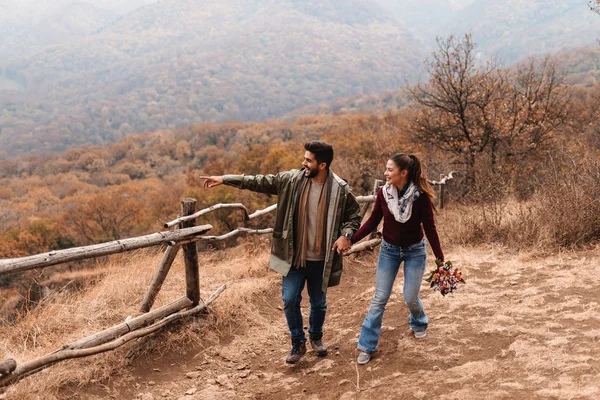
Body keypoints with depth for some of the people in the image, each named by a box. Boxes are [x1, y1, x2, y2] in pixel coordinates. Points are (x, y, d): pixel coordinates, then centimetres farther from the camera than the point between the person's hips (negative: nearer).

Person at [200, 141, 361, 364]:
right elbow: (260, 182, -1)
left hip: (320, 260, -1)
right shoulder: (291, 179, -6)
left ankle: (316, 337, 43)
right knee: (290, 300, 1)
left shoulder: (340, 189, -11)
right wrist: (225, 179, -4)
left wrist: (346, 235, -17)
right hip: (294, 257, 1)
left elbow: (354, 215, 1)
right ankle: (298, 343, 23)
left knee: (318, 302, 16)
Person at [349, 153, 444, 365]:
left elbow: (429, 227, -12)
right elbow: (373, 221, -1)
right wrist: (350, 240, -9)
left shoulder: (421, 196, -19)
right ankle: (366, 346, 10)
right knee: (380, 298, 2)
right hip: (389, 250, 2)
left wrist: (440, 259, -10)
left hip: (415, 251, -2)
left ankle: (419, 323, 39)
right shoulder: (383, 192, -11)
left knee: (410, 297, 3)